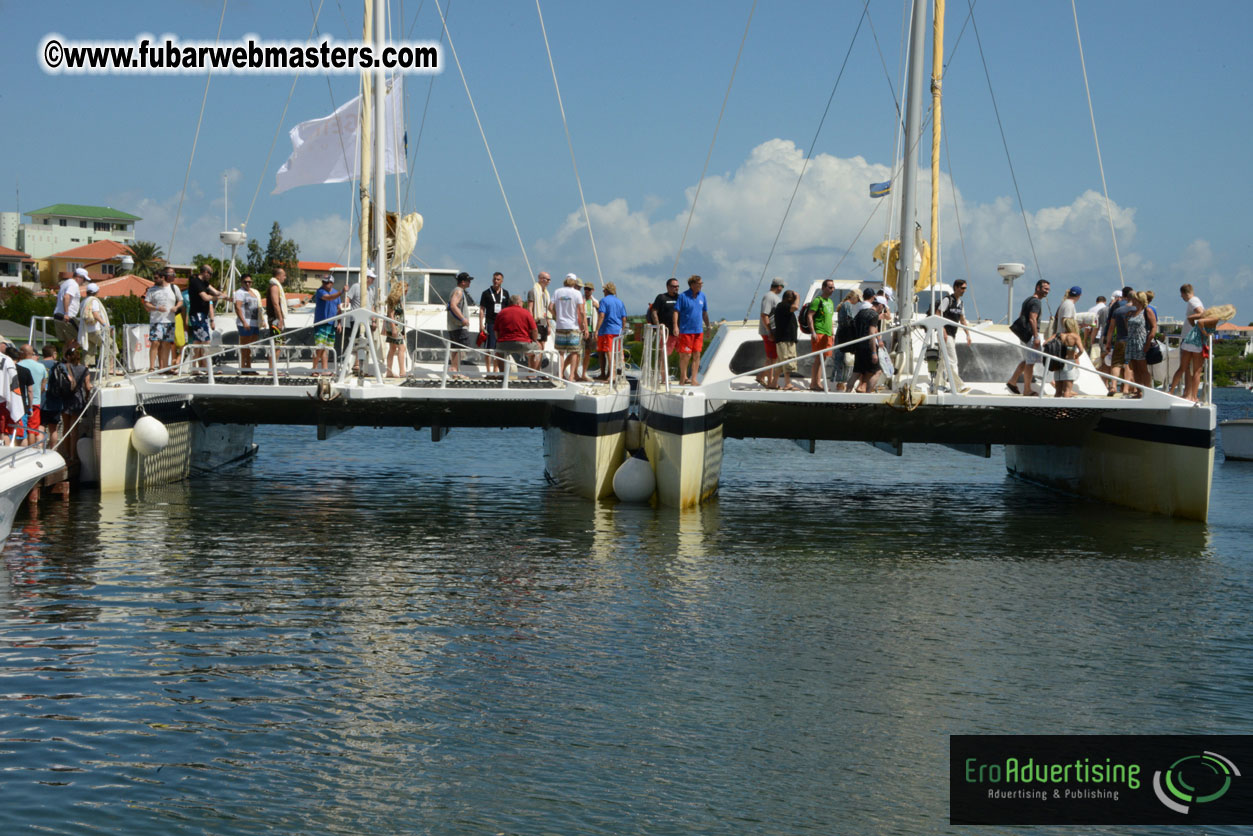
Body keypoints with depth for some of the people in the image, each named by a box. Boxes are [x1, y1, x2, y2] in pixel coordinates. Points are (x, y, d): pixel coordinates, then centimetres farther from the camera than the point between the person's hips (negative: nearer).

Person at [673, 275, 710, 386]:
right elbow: (676, 311, -8)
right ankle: (683, 378, 11)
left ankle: (693, 380, 6)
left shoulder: (702, 296, 10)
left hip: (698, 331, 5)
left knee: (697, 355, 2)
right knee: (686, 355, -3)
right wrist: (675, 326, -17)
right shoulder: (683, 296, -6)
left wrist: (708, 327, 21)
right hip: (686, 330, -5)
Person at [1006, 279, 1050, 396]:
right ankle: (1027, 390, 0)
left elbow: (1021, 315, 24)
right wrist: (1036, 337, -24)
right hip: (1030, 334, -10)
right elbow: (1032, 319, -22)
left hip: (1024, 334, 10)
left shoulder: (1028, 299, 18)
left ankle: (1012, 382, 18)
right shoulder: (1036, 302, -14)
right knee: (1030, 362, -4)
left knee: (1027, 360, 18)